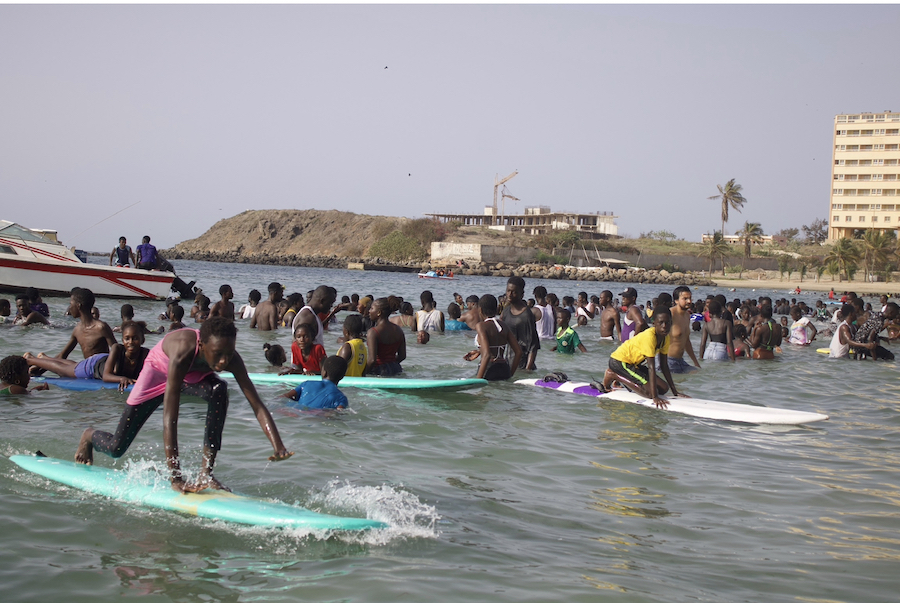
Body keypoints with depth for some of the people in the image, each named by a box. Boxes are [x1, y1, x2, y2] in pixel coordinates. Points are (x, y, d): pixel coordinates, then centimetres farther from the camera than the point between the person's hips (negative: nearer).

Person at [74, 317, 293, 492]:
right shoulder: (183, 353, -46)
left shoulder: (231, 360, -34)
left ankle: (205, 473, -26)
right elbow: (169, 418, -47)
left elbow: (257, 406, -34)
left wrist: (278, 447, -49)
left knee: (219, 390, -34)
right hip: (159, 371, -3)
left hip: (194, 374, 3)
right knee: (116, 448, -1)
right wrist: (175, 476, -51)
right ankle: (89, 436, 40)